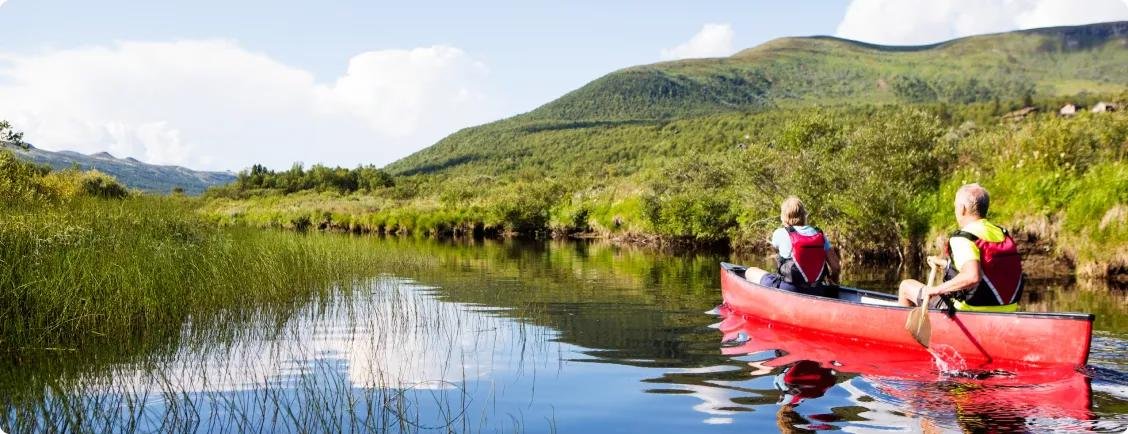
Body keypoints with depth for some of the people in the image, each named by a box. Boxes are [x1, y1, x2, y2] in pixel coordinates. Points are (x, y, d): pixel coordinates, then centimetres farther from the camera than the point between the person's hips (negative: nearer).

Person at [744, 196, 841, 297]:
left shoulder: (780, 233, -8)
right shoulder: (820, 235, 3)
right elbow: (835, 265, 3)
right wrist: (833, 283, 20)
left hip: (786, 290, -5)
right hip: (815, 293, 5)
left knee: (750, 272, 13)